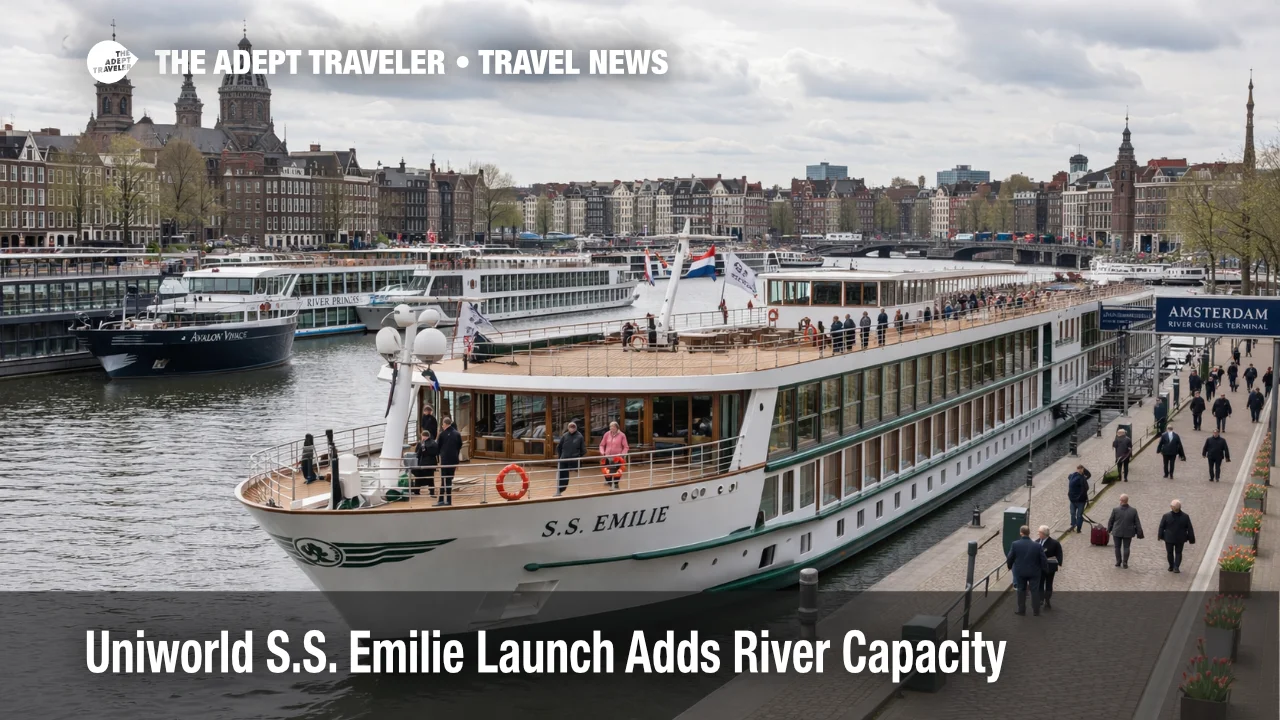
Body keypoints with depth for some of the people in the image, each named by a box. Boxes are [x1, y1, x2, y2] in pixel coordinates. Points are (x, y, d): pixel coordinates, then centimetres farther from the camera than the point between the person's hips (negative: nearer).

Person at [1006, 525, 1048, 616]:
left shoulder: (1015, 544, -15)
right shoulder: (1037, 545, -14)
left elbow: (1010, 558, -7)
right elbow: (1044, 560, -9)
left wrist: (1009, 566, 14)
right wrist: (1044, 569, 10)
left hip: (1020, 572, 0)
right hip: (1034, 572, 0)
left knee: (1021, 591, 15)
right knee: (1035, 591, 11)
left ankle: (1021, 610, 20)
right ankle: (1036, 611, 16)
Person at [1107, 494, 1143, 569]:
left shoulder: (1115, 509, -13)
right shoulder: (1133, 510, -9)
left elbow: (1111, 521, -2)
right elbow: (1137, 523, -4)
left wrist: (1109, 529, 15)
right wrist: (1139, 534, 3)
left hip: (1117, 532, -1)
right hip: (1128, 533, 1)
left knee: (1117, 547, 13)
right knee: (1126, 547, 10)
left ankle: (1118, 562, 17)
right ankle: (1125, 563, 9)